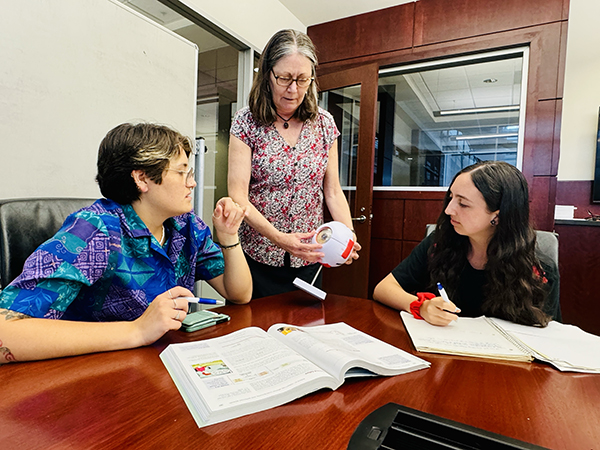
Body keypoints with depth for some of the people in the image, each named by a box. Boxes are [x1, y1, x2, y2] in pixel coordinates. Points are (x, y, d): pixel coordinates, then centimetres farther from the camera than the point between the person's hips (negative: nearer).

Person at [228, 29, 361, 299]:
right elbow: (237, 196, -13)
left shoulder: (324, 123, 1)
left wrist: (349, 235, -13)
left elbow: (333, 191, 3)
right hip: (257, 258, -2)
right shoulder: (246, 122, -7)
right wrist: (278, 237, -27)